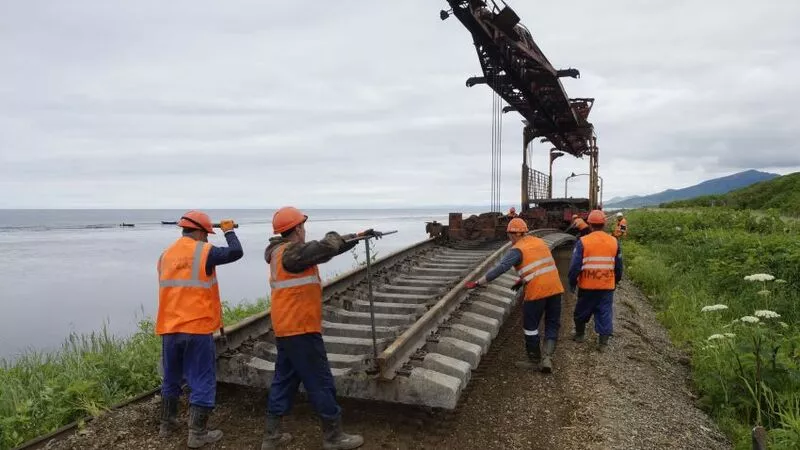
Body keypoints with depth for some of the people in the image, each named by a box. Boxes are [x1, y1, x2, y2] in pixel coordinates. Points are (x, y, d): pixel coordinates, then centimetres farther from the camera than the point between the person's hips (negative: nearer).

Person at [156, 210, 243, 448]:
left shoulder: (166, 255, 10)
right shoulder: (204, 252, -10)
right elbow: (236, 252, -6)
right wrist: (229, 230, 10)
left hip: (169, 329, 7)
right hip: (197, 329, -6)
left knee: (171, 378, 21)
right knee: (203, 382, 3)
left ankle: (167, 425, 34)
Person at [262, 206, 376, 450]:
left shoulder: (283, 251, 11)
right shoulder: (292, 252, -20)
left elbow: (325, 249, 17)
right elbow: (328, 248, -30)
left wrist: (357, 236, 17)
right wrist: (334, 236, -5)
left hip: (286, 329, 10)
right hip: (300, 330, -10)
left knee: (284, 380, 16)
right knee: (321, 383, 1)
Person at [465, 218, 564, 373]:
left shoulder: (517, 250, -8)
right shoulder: (540, 242, 13)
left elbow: (500, 269, -18)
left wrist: (478, 283, -16)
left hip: (536, 291, -6)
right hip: (555, 289, 6)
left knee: (530, 326, 11)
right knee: (552, 324, 15)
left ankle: (534, 360, 22)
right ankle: (548, 357, 3)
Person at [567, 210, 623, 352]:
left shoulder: (582, 242, -12)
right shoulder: (614, 242, 0)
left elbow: (575, 265, -12)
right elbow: (619, 266, 9)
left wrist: (572, 283, 1)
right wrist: (616, 281, 23)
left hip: (587, 285, -2)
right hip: (607, 286, 2)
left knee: (582, 311, 17)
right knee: (605, 313, 9)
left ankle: (580, 334, 32)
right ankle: (603, 342, 9)